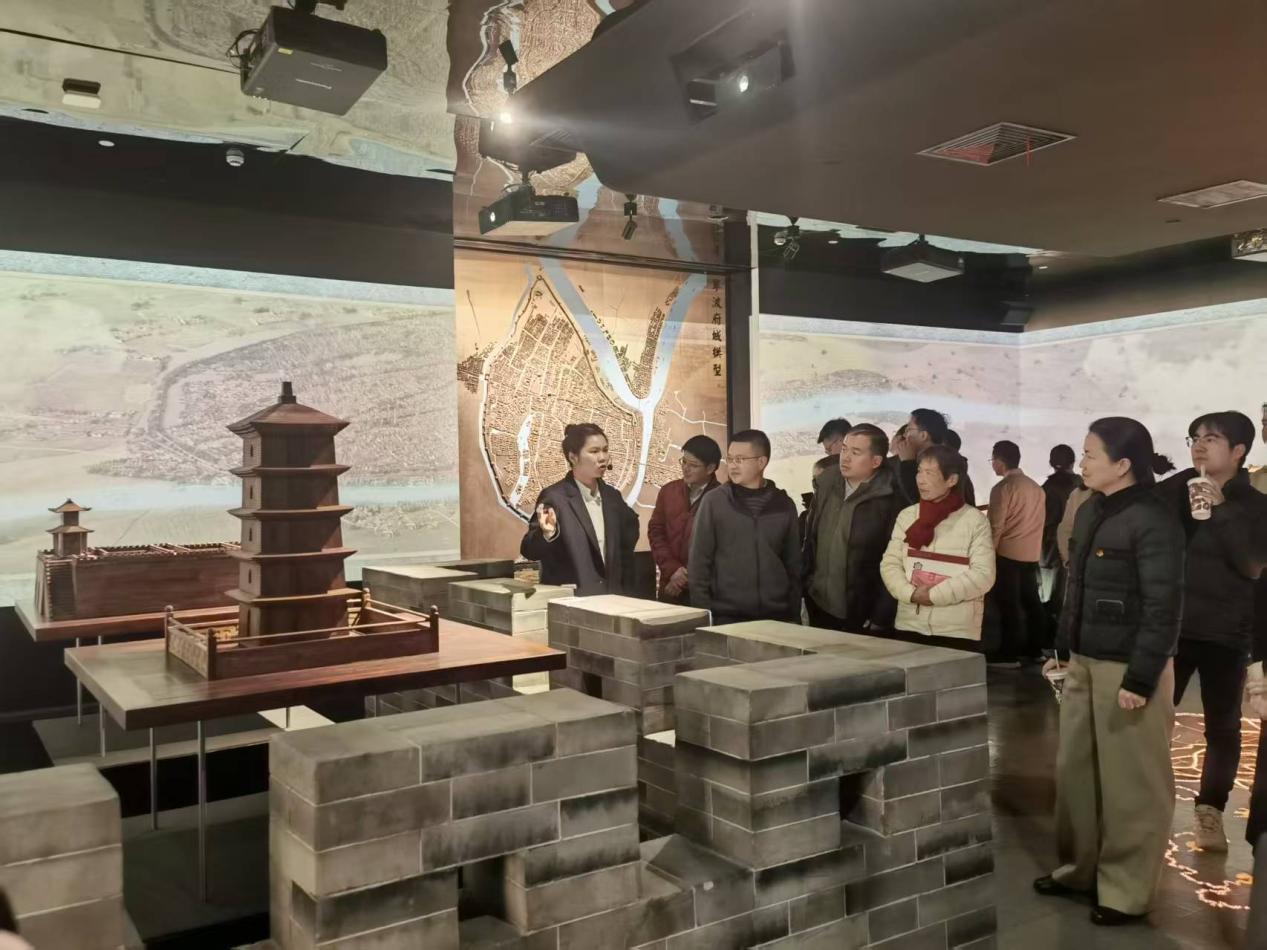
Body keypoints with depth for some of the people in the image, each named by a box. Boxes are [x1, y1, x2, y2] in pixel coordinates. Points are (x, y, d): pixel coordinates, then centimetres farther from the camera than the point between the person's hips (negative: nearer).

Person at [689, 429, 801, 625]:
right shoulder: (713, 502, -2)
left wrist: (794, 615, 7)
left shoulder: (783, 505, 5)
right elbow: (698, 563, -1)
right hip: (727, 616, -2)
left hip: (777, 616, 2)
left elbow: (793, 565, 10)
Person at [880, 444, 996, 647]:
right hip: (909, 627, 3)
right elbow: (890, 563, 4)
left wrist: (933, 595, -15)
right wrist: (911, 593, -14)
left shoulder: (975, 521, -4)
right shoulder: (906, 516, 8)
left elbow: (983, 575, -11)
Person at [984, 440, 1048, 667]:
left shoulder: (1003, 488, -13)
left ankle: (1009, 654, -1)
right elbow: (1039, 521, 14)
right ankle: (1033, 648, 20)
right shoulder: (1035, 487, 9)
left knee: (1008, 604, -4)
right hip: (1031, 554, 7)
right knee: (1031, 601, 13)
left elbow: (995, 526, -13)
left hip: (1007, 554, -7)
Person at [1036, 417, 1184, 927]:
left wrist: (1140, 680, -18)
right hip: (1084, 662, 8)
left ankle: (1126, 890, 18)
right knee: (1074, 770, 14)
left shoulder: (1153, 520, -15)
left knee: (1130, 784, 5)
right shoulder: (1089, 511, 9)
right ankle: (1079, 868, 30)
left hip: (1128, 667, -8)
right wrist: (1061, 650, 17)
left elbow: (1163, 607, -16)